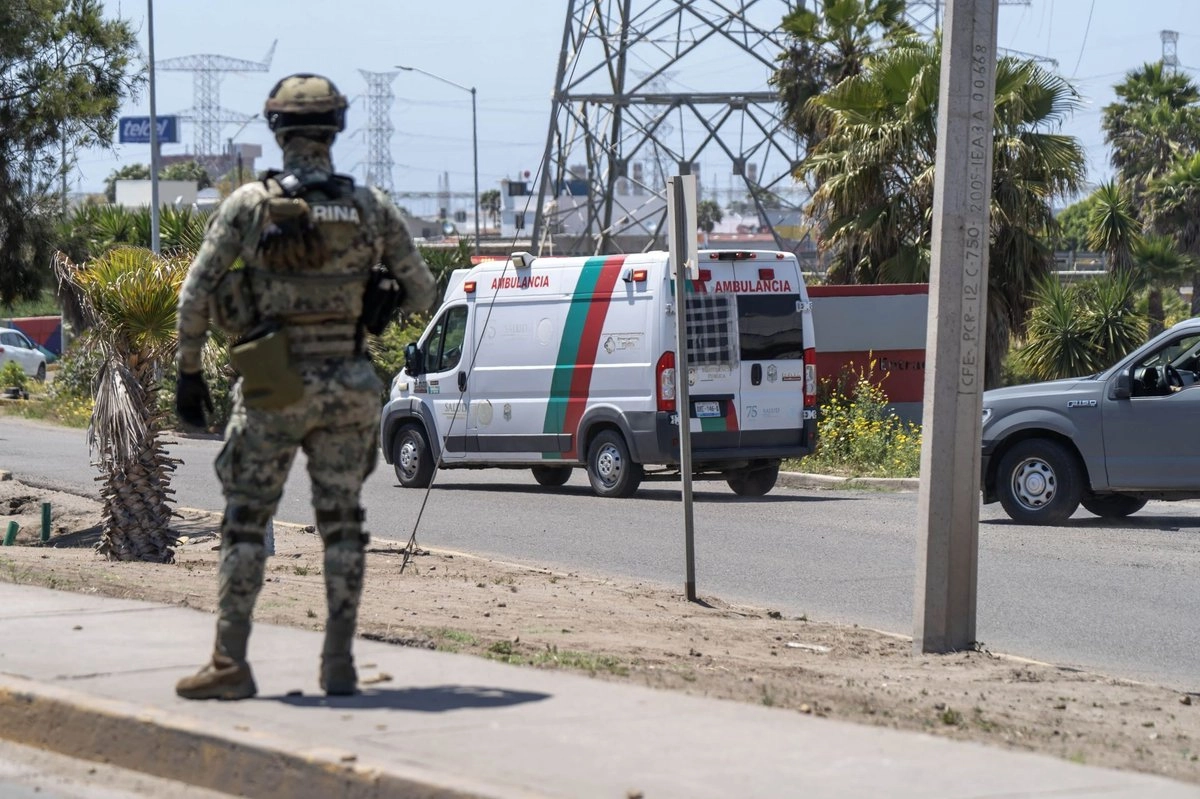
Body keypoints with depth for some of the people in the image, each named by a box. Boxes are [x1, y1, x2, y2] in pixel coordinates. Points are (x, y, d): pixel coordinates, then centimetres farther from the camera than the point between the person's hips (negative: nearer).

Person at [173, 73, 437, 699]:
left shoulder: (248, 204, -4)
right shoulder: (372, 208, 2)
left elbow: (195, 296, -4)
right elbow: (420, 292, 9)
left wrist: (188, 372, 6)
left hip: (273, 389, -2)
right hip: (348, 388, 2)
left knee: (245, 523, 4)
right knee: (341, 524, 10)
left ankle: (230, 664, 1)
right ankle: (339, 665, 9)